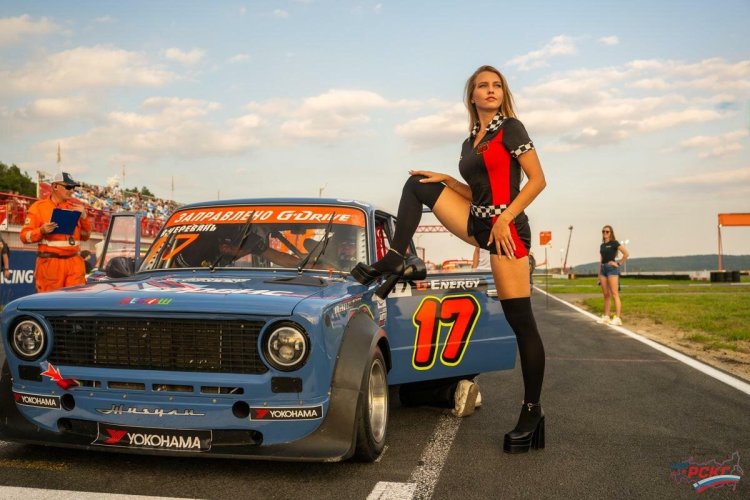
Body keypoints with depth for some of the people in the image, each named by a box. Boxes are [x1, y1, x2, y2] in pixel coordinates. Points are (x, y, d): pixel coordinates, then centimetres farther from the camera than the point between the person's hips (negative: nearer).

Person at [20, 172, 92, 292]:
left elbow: (85, 236, 17)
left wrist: (83, 216, 3)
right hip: (50, 263, -3)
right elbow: (25, 236, 2)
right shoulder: (39, 206, 4)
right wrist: (42, 231, -16)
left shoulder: (76, 206, 15)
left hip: (75, 263, 3)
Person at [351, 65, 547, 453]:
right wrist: (444, 179, 5)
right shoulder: (470, 142, 17)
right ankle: (393, 262, 0)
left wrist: (505, 219, -17)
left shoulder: (511, 129, -3)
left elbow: (538, 180, -8)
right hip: (478, 224, 7)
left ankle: (532, 411, 3)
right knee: (417, 184, 3)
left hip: (506, 228, -7)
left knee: (521, 322, -6)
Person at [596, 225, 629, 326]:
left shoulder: (614, 243, -4)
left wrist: (619, 263, -10)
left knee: (614, 294, -10)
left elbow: (626, 254, -12)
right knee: (606, 295, 7)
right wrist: (599, 273, 15)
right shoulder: (602, 245, 17)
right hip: (603, 269, 7)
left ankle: (617, 318, -11)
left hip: (612, 268, -7)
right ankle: (606, 317, 10)